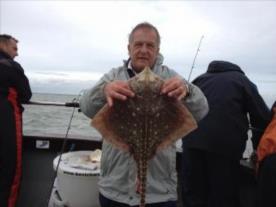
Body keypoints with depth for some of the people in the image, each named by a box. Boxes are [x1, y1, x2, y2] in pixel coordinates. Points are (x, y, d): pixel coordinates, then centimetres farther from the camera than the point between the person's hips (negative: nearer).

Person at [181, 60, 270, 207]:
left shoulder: (200, 79, 27)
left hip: (192, 141, 3)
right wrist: (259, 148, 21)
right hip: (225, 144, -3)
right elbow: (262, 118, 10)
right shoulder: (242, 80, 16)